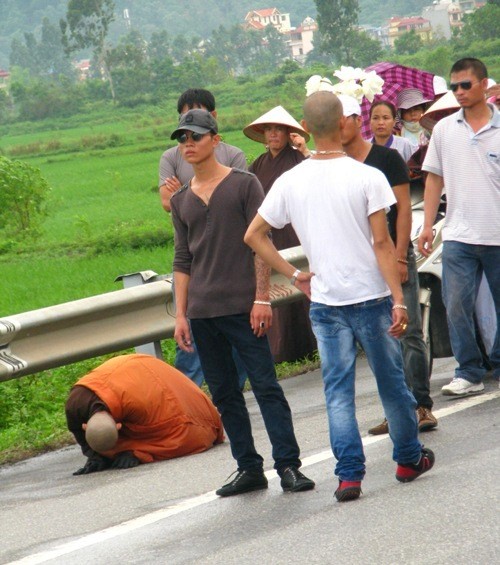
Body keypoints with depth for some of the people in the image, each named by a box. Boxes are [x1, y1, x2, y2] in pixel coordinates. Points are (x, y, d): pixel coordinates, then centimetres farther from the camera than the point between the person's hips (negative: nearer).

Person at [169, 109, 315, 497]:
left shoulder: (244, 185, 1)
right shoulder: (181, 200, 14)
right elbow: (183, 260, 16)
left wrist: (262, 297, -10)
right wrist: (181, 314, 9)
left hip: (242, 306, -5)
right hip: (202, 312, 5)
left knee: (266, 387, -7)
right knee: (224, 394, 6)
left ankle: (288, 465, -6)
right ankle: (249, 469, 11)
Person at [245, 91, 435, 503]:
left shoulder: (290, 182, -1)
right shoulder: (367, 177, -12)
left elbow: (254, 236, 3)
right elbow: (382, 244, -13)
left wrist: (293, 274, 8)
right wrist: (399, 300, -10)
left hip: (324, 300, 2)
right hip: (370, 297, -2)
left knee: (338, 389, 6)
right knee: (391, 382, 13)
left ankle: (349, 474, -1)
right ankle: (409, 458, 27)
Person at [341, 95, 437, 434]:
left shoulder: (386, 158, -2)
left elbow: (403, 207, -5)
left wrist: (400, 256, -12)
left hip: (395, 257, -4)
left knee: (409, 334, -7)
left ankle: (422, 406, -5)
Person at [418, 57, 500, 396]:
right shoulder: (444, 130, 7)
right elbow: (435, 178, 11)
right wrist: (428, 225, 6)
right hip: (458, 237, 2)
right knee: (456, 306, -5)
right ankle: (469, 373, 2)